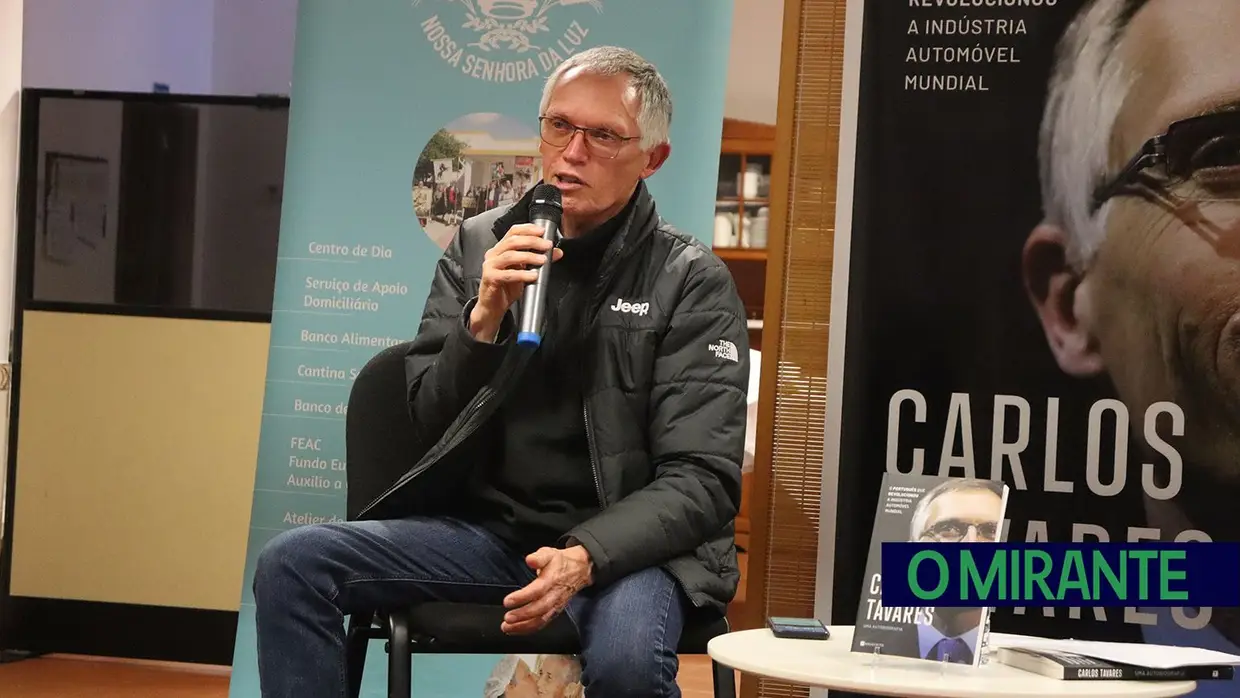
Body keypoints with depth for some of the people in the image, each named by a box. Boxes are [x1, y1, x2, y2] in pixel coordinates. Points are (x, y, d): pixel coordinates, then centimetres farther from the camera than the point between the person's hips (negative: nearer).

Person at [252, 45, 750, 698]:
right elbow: (428, 422, 7)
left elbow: (699, 478, -9)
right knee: (291, 564, -17)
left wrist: (585, 558, -27)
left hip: (623, 541, -3)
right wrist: (485, 318, -12)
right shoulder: (479, 245, 7)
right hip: (485, 525, 4)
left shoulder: (692, 281, -3)